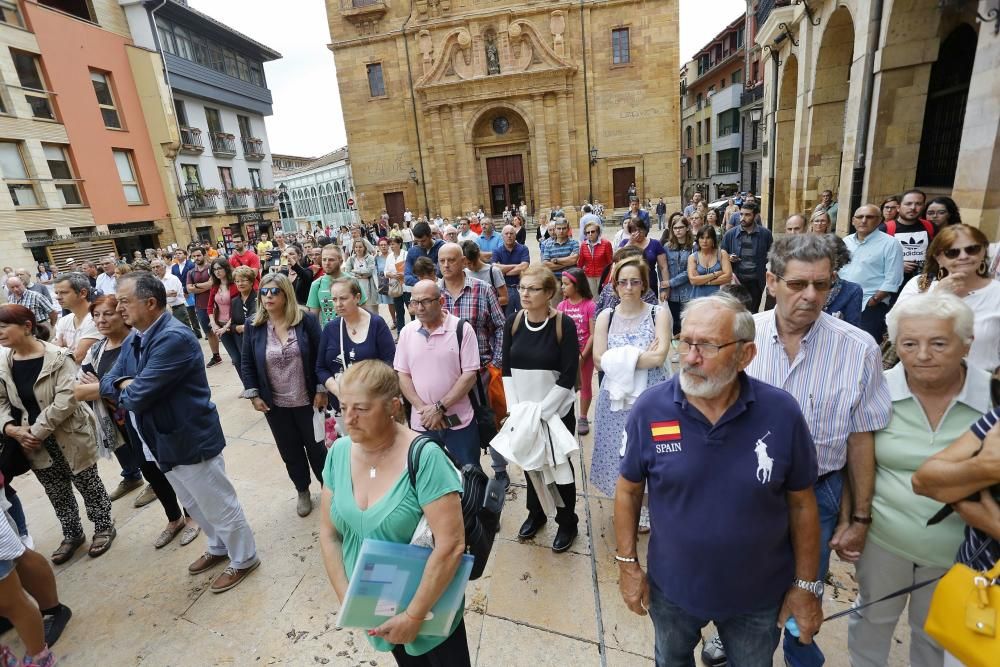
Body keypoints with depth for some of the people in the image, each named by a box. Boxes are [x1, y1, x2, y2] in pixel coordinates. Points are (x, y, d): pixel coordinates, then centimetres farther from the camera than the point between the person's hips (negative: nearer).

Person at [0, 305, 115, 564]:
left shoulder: (58, 357, -17)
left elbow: (67, 399, -22)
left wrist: (37, 430, -21)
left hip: (69, 437, -5)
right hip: (33, 443, 6)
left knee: (88, 484, 11)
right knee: (57, 493, 20)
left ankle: (104, 527, 31)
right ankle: (72, 534, 39)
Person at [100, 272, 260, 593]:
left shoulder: (175, 338, -26)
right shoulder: (134, 338, 5)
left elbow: (138, 396, -28)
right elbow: (108, 381, 6)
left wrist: (124, 390, -4)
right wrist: (127, 384, -17)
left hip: (190, 440, -10)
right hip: (160, 441, 10)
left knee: (219, 506, 7)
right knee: (194, 505, 26)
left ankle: (244, 559, 28)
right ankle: (219, 548, 47)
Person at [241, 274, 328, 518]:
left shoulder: (306, 320, -11)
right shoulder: (253, 326, -4)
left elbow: (320, 357, -8)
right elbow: (247, 363, 4)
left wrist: (322, 390, -9)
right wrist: (253, 395, -1)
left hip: (307, 401, -2)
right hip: (274, 404, 2)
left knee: (315, 446, 13)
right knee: (290, 451, 17)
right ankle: (302, 491, 38)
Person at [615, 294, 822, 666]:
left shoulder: (783, 413, -20)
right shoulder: (649, 409, -21)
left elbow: (801, 504, -6)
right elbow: (629, 490, -8)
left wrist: (806, 584, -2)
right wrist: (628, 564, -5)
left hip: (759, 594, 0)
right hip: (671, 587, 1)